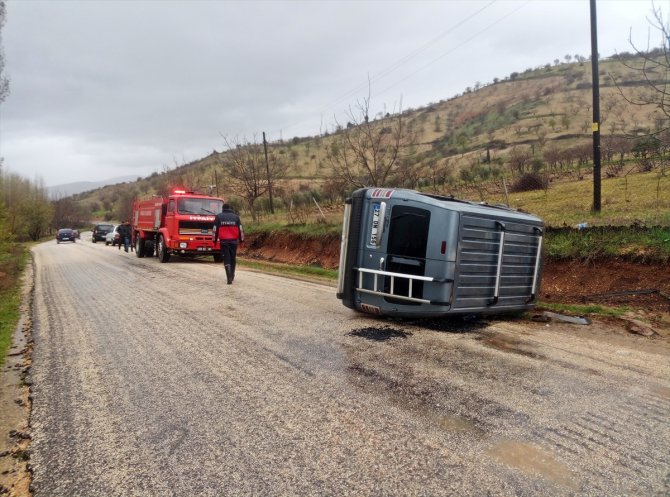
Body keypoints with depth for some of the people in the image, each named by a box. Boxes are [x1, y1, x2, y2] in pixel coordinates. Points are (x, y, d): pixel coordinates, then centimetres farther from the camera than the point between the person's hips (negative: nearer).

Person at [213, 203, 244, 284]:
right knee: (233, 258, 14)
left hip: (223, 241, -2)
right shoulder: (236, 217, 8)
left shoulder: (218, 217, 5)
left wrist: (215, 240, 9)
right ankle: (231, 276, 25)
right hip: (234, 241, 2)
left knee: (226, 259, -3)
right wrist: (241, 239, 12)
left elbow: (215, 229, 3)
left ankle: (229, 278, -15)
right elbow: (240, 229, 6)